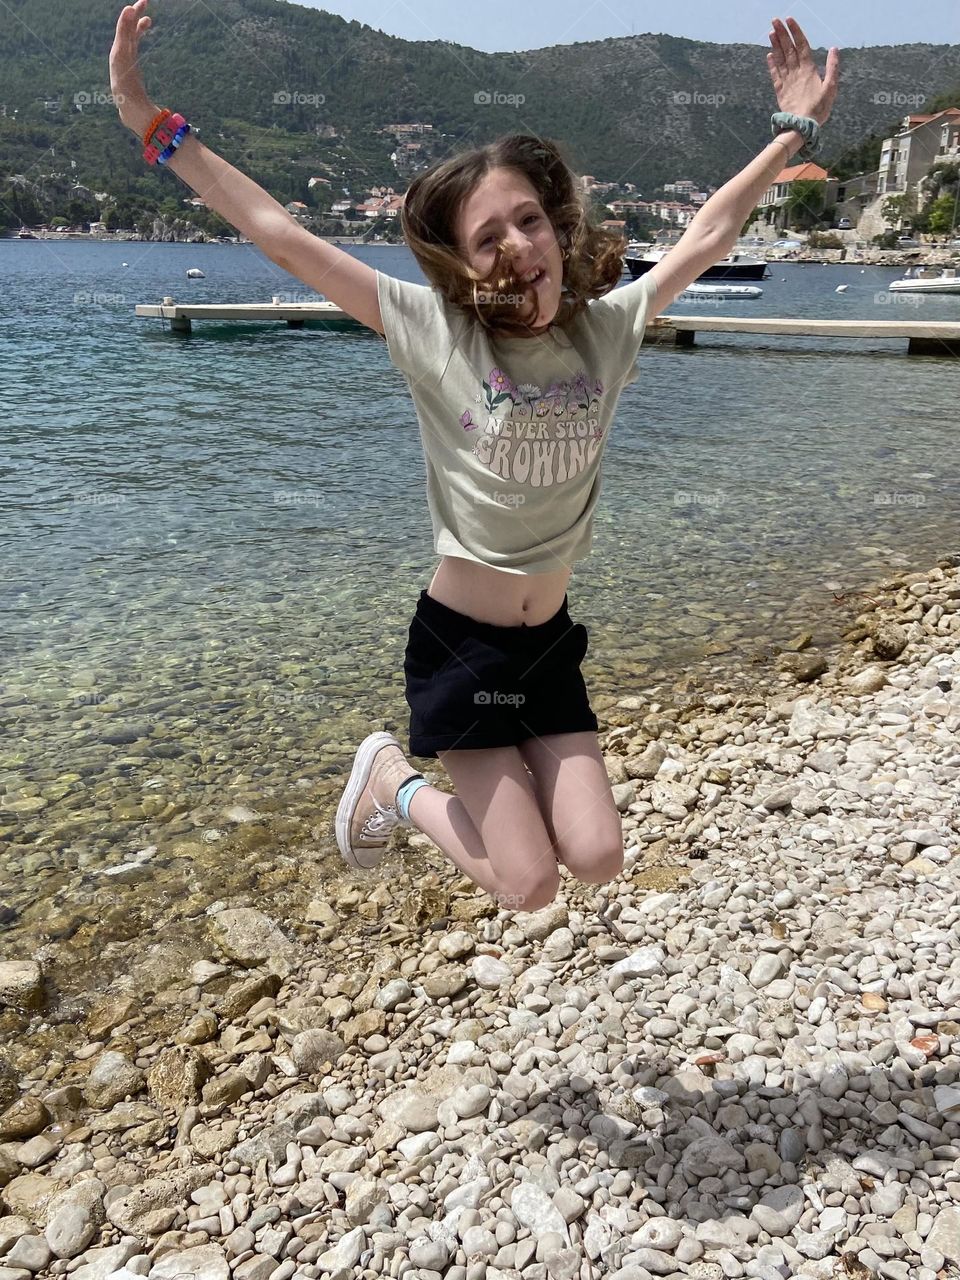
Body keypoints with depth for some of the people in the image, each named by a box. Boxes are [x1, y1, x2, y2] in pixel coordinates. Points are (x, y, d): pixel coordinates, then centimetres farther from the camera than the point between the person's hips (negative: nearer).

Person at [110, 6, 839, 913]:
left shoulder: (606, 327, 0)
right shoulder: (433, 332, -12)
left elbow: (708, 236, 9)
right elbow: (280, 235, -12)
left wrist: (795, 131, 15)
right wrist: (152, 124, -12)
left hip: (550, 642, 4)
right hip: (458, 640, -4)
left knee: (597, 860, -1)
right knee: (528, 886, -3)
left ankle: (494, 778, 26)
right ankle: (395, 783, 22)